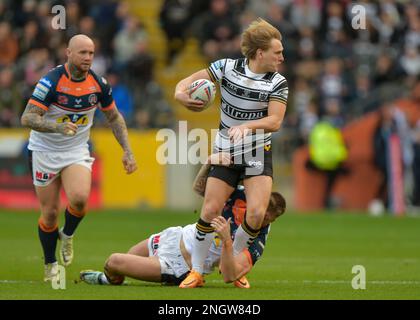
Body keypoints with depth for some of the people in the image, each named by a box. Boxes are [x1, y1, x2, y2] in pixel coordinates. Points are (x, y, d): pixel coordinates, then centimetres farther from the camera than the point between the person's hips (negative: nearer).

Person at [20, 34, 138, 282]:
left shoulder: (98, 84, -6)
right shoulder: (51, 81, -20)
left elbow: (114, 117, 9)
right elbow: (28, 118, -26)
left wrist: (127, 151, 1)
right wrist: (58, 126, -42)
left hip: (77, 151, 2)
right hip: (45, 151, -2)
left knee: (79, 198, -24)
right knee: (50, 212, 0)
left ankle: (67, 235, 8)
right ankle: (50, 265, 22)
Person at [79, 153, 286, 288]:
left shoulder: (256, 244, -24)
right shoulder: (242, 196, -11)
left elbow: (229, 276, -31)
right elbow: (199, 187, -6)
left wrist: (226, 240, -46)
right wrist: (211, 161, -28)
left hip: (179, 266, -5)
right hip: (175, 237, 5)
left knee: (114, 262, -8)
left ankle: (112, 280, 28)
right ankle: (107, 278, 49)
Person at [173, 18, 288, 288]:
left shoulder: (278, 83, -8)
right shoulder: (227, 68, -7)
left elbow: (275, 121, -18)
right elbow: (190, 81, -2)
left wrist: (246, 126, -35)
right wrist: (180, 92, -26)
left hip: (258, 154, 0)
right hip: (225, 154, 0)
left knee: (257, 213, -15)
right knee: (210, 211, -8)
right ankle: (196, 272, 8)